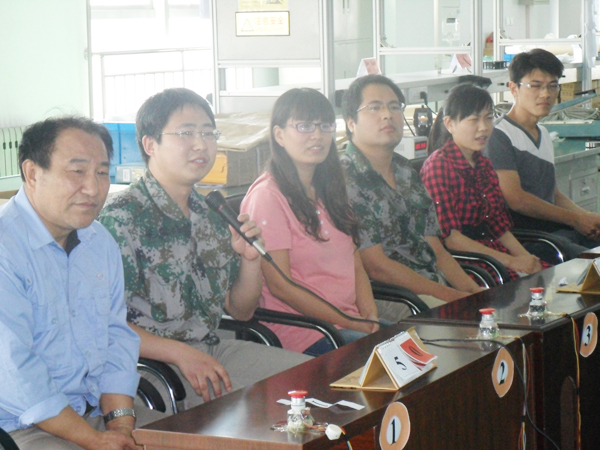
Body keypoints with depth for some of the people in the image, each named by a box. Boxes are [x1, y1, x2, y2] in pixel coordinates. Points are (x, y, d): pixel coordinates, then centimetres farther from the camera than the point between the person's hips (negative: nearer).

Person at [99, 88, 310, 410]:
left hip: (213, 350, 8)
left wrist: (251, 260, 0)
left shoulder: (211, 215, 14)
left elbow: (241, 311, 20)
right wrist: (180, 353, -25)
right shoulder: (121, 217, -11)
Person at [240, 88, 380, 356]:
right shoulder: (268, 196, -7)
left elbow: (355, 265, 16)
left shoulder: (329, 192, 19)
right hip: (301, 332, -8)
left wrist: (370, 316, -4)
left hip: (351, 322, 8)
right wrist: (353, 325, -14)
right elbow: (280, 284, -12)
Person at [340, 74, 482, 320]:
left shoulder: (407, 173, 17)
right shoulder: (344, 181, -9)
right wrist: (456, 297, -15)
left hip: (441, 292, 8)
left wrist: (475, 292, -1)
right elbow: (377, 267, -14)